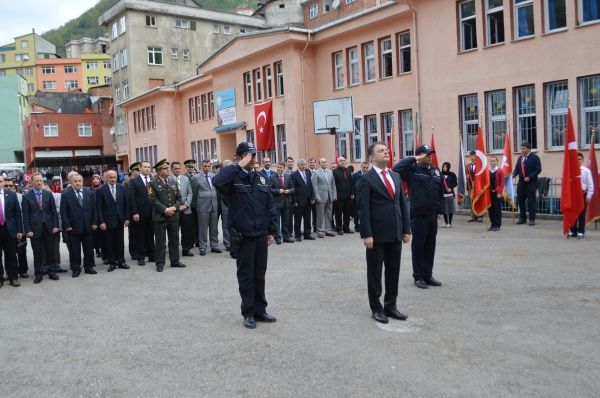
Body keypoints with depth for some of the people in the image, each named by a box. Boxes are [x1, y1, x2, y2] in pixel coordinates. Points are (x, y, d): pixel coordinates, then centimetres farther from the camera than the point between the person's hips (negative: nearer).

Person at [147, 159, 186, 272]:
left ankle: (175, 261, 20)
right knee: (160, 241, 2)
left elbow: (179, 197, 10)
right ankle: (160, 263, 10)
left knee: (175, 240, 10)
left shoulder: (173, 183, 13)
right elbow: (153, 200, -12)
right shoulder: (153, 184, -3)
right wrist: (165, 210, -17)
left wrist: (175, 207, -9)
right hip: (160, 217, -5)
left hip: (174, 216, 5)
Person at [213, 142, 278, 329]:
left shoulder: (261, 179, 8)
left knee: (260, 274, 12)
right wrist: (239, 166, -23)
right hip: (243, 235, -4)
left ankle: (260, 310, 24)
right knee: (246, 275, 5)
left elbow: (269, 207, 11)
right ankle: (248, 313, 17)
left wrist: (271, 231, 9)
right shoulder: (234, 178, -6)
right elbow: (218, 182, -30)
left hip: (261, 235, 4)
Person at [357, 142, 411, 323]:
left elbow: (403, 203, 13)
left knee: (394, 271, 12)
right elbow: (364, 209, -11)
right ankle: (376, 308, 18)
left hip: (395, 233, 6)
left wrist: (406, 229, 8)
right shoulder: (366, 179, -7)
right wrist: (366, 234, -16)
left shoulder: (396, 176, 12)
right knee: (375, 272, 6)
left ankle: (390, 305, 25)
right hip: (377, 234, -6)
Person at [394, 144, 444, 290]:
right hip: (418, 216, -6)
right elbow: (396, 169, -27)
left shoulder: (436, 171, 10)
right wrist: (414, 159, -18)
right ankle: (418, 277, 13)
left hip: (432, 215, 6)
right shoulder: (412, 170, -8)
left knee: (430, 246, 12)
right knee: (418, 246, 3)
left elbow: (440, 192, 15)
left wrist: (440, 210, 12)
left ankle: (428, 275, 23)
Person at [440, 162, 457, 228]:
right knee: (444, 208, 7)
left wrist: (450, 188, -17)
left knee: (450, 208, 1)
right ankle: (445, 222, 19)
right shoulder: (440, 174, 7)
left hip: (449, 193, -3)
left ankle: (450, 223, 10)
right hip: (442, 194, 3)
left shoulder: (452, 174, 1)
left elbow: (455, 183, -3)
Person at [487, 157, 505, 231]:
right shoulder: (487, 172, 6)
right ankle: (492, 224, 16)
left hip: (497, 193, -4)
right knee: (491, 209, 7)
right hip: (490, 193, 4)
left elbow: (502, 183, -6)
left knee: (497, 209, 0)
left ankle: (497, 226, 5)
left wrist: (500, 193, -13)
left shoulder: (500, 171, -4)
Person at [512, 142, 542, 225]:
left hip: (531, 183, -5)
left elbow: (538, 170, -9)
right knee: (520, 200, 6)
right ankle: (522, 218, 17)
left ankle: (532, 219, 6)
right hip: (521, 182, 5)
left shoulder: (535, 157, -5)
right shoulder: (520, 158, 11)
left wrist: (529, 177, -18)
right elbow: (517, 169, 11)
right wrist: (513, 174, -9)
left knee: (531, 201, -1)